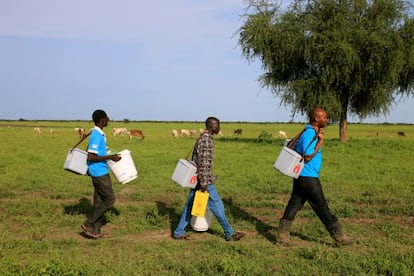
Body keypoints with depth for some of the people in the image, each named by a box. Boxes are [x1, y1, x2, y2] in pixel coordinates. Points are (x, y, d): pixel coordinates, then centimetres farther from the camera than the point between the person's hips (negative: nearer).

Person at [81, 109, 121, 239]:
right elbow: (91, 157, -23)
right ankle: (88, 224, 0)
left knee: (99, 201, 11)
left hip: (100, 172, 10)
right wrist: (110, 157, -21)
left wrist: (109, 156, 23)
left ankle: (95, 229, 16)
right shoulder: (97, 136, -20)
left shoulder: (98, 134, 10)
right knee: (109, 199, -4)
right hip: (99, 172, -10)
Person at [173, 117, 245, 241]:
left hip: (197, 179, 10)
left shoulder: (203, 138, 14)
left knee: (190, 205, 12)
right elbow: (203, 162, -23)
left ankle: (178, 232, 16)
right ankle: (229, 233, 9)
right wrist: (204, 182, -23)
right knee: (217, 205, -1)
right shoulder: (207, 139, -17)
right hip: (204, 180, -10)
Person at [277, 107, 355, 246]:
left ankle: (283, 236, 11)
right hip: (308, 178, -10)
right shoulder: (309, 134, -18)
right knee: (322, 208, 1)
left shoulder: (312, 132, 14)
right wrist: (320, 142, -16)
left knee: (293, 206, 9)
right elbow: (308, 156, -22)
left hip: (302, 177, 10)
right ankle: (340, 237, 11)